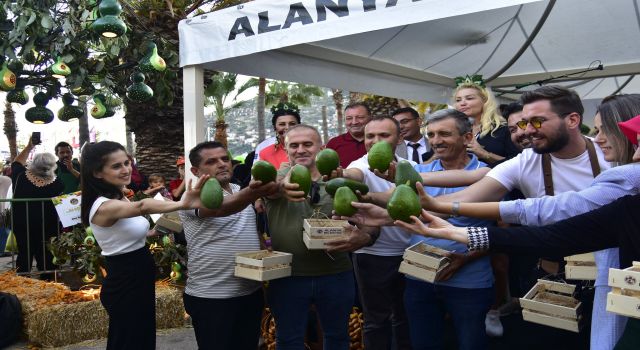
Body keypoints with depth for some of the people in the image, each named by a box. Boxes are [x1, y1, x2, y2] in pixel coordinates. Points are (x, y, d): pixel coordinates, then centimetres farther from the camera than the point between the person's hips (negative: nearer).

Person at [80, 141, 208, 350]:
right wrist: (182, 204, -63)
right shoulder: (104, 206, -24)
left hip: (138, 281, 9)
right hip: (125, 286, -9)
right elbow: (142, 207, -46)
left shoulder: (120, 198, 7)